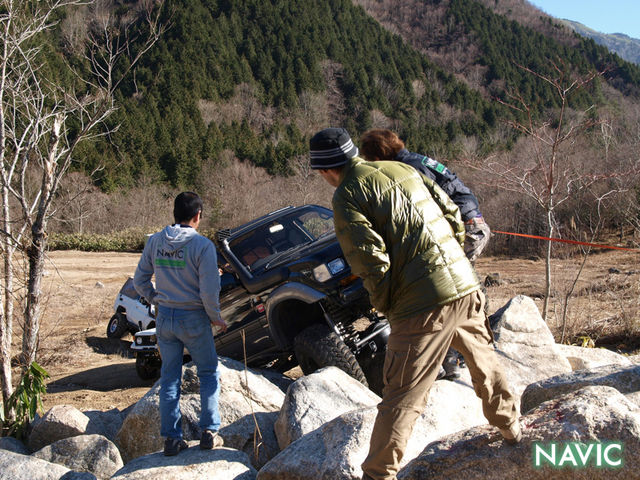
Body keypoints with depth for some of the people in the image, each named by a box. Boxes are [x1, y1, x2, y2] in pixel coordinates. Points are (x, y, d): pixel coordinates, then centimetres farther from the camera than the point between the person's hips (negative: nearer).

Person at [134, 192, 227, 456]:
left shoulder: (154, 241, 0)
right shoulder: (202, 245, -15)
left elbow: (139, 281, 6)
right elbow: (209, 289, -17)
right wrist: (215, 316, -2)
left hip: (165, 318, 4)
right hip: (194, 319, -4)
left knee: (169, 378, 13)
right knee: (208, 374, 14)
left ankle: (171, 437, 15)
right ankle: (209, 432, 13)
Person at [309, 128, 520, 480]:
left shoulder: (347, 195, -6)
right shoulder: (403, 169, 15)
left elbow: (371, 261, -15)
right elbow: (453, 217, 15)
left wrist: (384, 305, 1)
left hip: (422, 304, -7)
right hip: (466, 286, 7)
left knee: (402, 394, -1)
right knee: (484, 360, 29)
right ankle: (510, 428, 46)